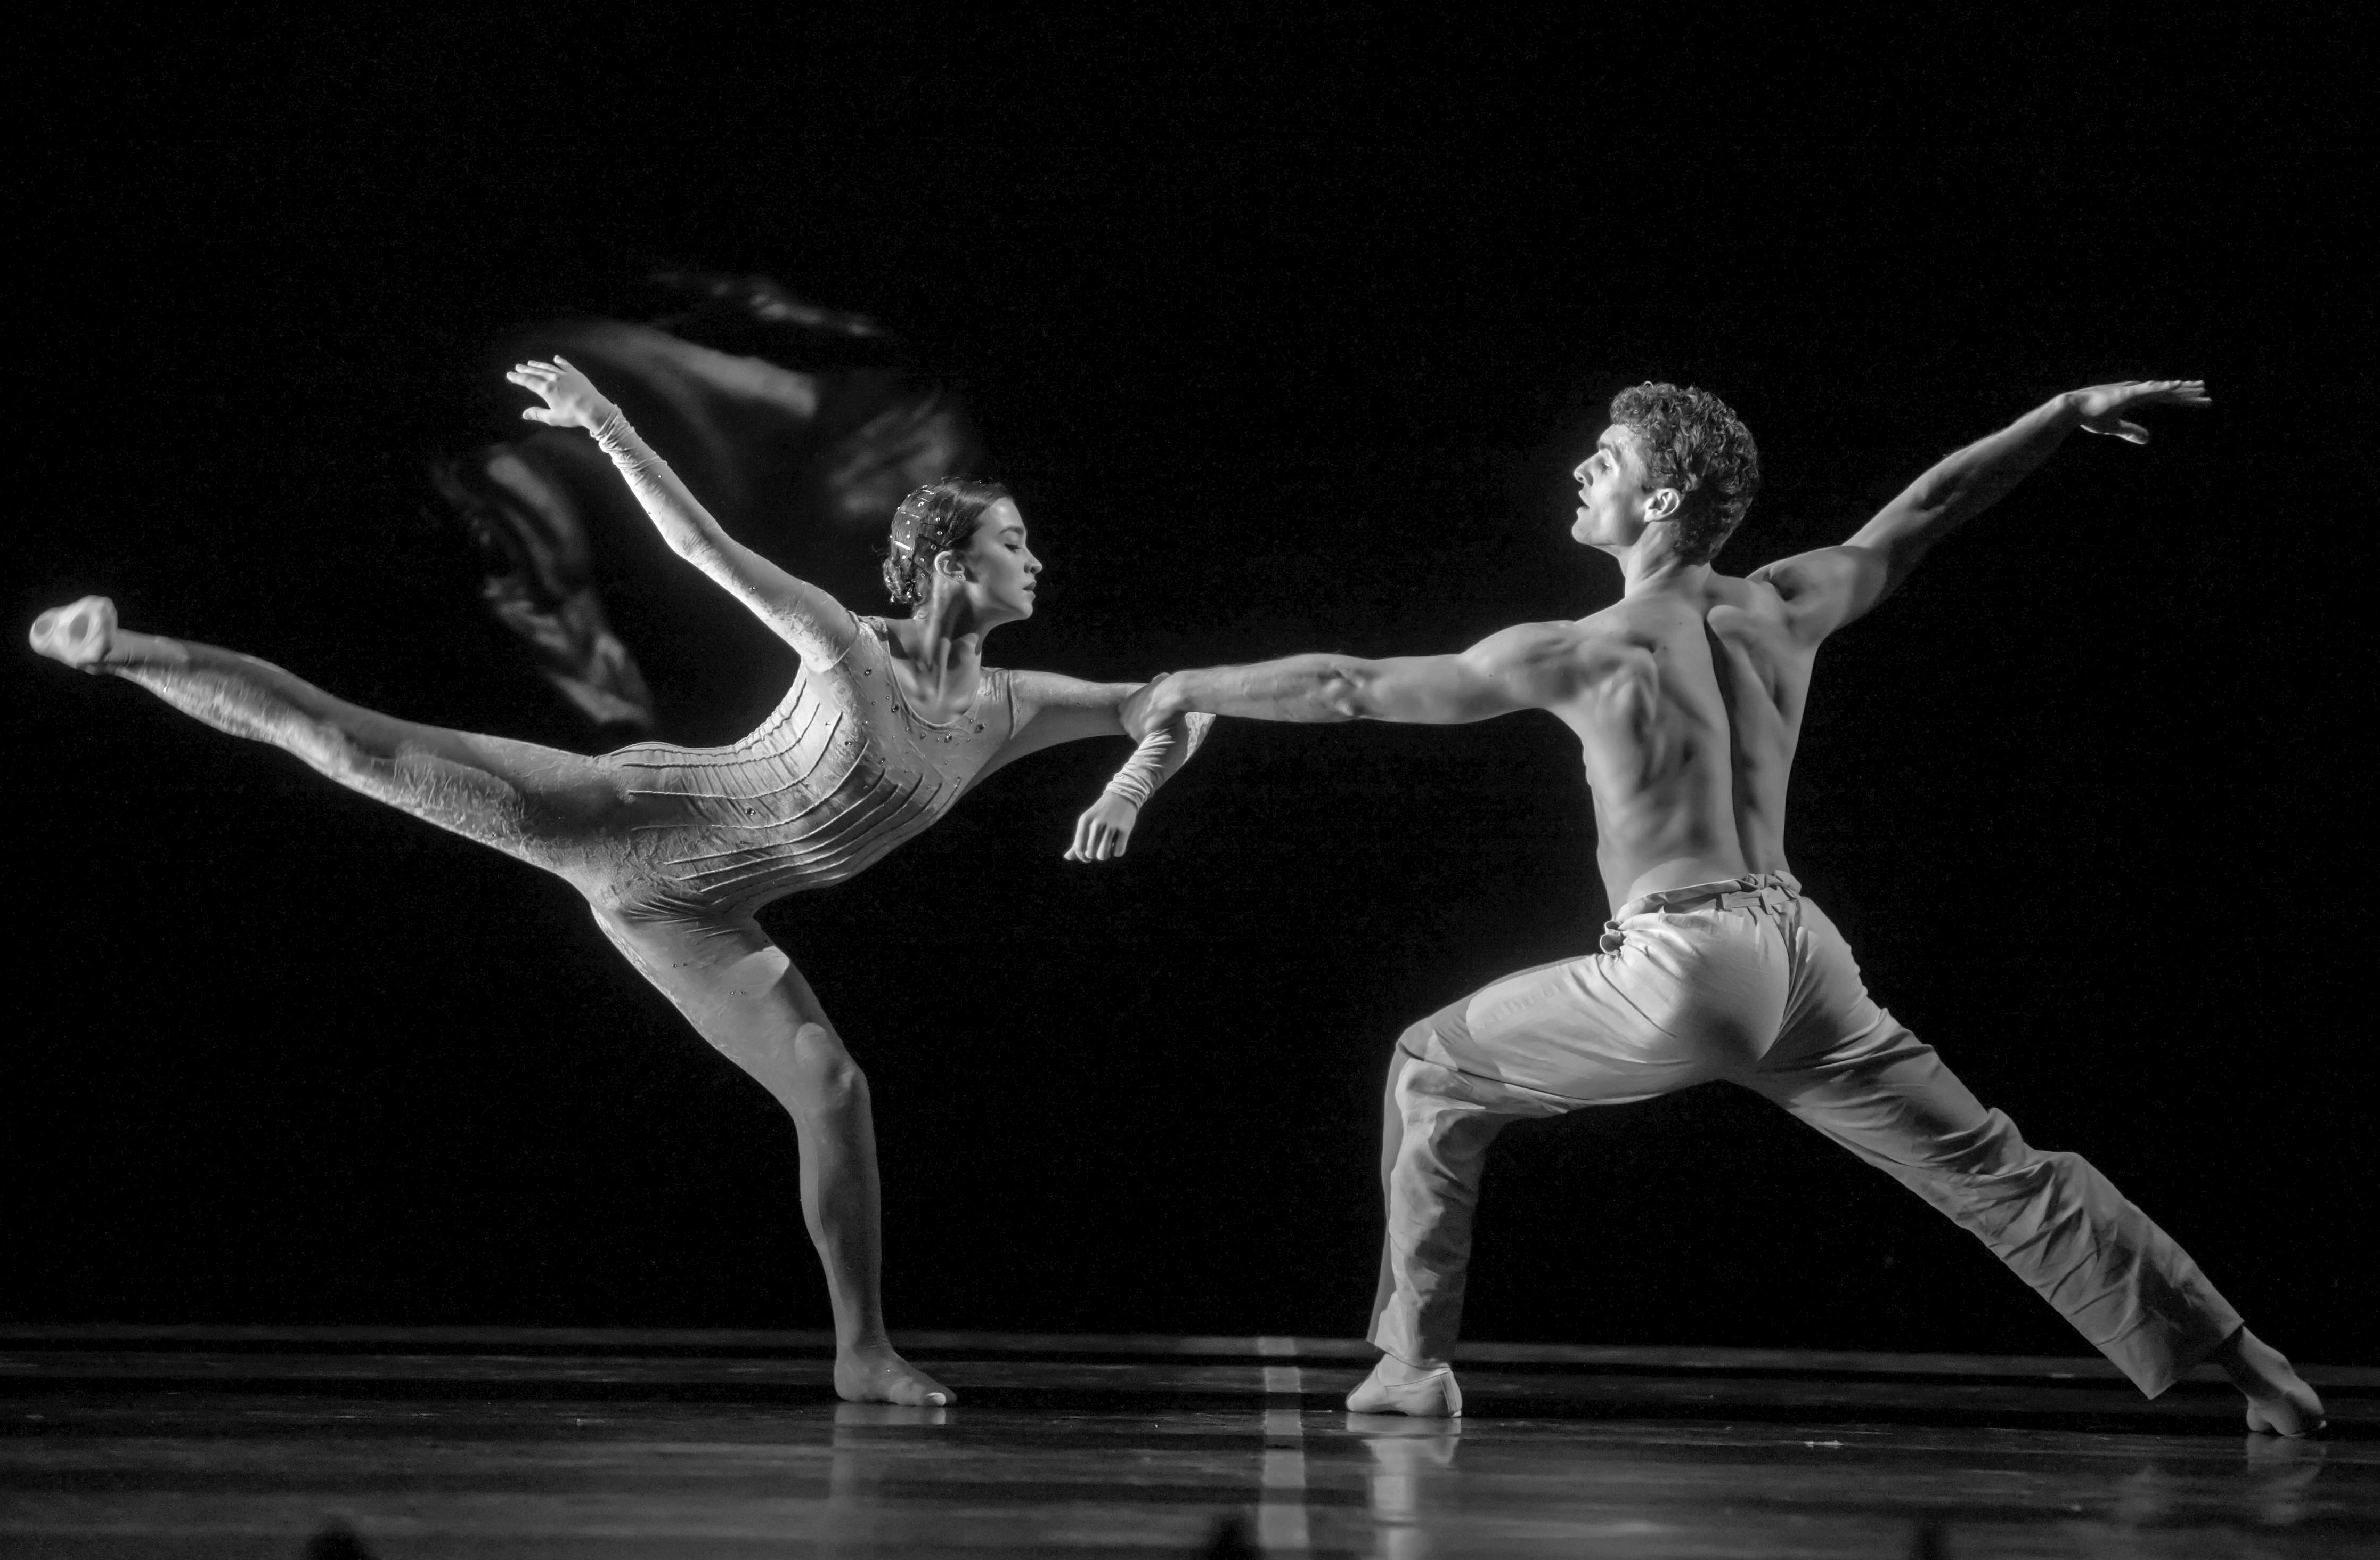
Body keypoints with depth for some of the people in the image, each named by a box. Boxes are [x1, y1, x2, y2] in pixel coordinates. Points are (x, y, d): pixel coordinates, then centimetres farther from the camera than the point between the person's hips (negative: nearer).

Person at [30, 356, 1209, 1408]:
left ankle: (863, 1352, 4)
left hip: (688, 918, 5)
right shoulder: (846, 645, -16)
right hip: (627, 813, -5)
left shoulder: (1011, 711, -2)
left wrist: (1129, 787, -17)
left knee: (833, 1086, -7)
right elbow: (697, 541, -17)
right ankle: (121, 652, -3)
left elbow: (1178, 712, 4)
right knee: (350, 740, -15)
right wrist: (604, 422, -27)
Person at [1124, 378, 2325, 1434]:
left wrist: (1191, 689, 10)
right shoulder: (1784, 607, 7)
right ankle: (2251, 1367, 7)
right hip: (1803, 955, 6)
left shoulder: (1581, 653, -7)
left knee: (1432, 1070, 14)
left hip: (1682, 968, -6)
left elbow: (1350, 684, -2)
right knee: (1995, 1172, 10)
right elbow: (1931, 507, 19)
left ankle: (1415, 1362, 11)